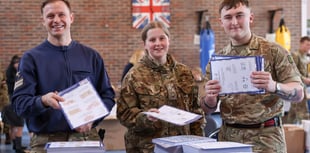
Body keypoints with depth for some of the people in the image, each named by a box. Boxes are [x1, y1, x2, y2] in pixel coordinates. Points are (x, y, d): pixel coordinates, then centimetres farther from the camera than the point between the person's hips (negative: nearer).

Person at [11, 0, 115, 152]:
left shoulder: (91, 56, 6)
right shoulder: (31, 58, 0)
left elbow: (107, 95, 7)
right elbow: (19, 102, -7)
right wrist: (43, 101, -26)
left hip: (85, 137, 2)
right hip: (45, 141, -2)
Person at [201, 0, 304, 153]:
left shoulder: (273, 51, -5)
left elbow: (298, 93, -9)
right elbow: (209, 108, 8)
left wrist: (274, 86, -29)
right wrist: (210, 98, -15)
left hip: (265, 136, -3)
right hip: (228, 136, 3)